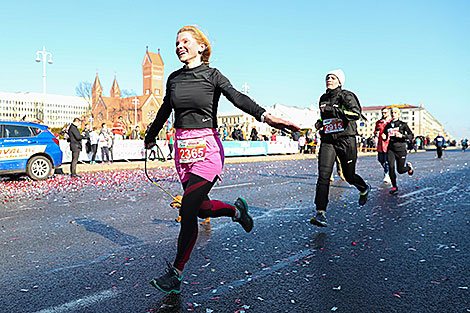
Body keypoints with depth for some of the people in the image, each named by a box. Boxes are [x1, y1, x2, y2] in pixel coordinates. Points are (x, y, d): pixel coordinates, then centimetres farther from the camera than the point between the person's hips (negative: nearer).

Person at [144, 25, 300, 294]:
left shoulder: (212, 75, -2)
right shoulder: (174, 78, 11)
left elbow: (238, 98, -19)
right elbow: (164, 111, 25)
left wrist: (264, 115, -38)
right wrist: (151, 137, 38)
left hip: (207, 150, -5)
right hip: (182, 149, 5)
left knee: (187, 211, -9)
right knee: (201, 208, 9)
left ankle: (176, 273, 8)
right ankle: (237, 210, 40)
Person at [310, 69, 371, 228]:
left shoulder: (346, 96, -5)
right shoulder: (323, 99, 14)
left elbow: (356, 113, -21)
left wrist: (332, 109, -24)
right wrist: (320, 123, 9)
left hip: (346, 140, -4)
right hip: (327, 141, 4)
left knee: (349, 175, 9)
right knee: (323, 176, -12)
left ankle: (364, 188, 46)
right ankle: (321, 213, -13)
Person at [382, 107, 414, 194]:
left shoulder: (403, 124, -2)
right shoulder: (388, 125, 9)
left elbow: (411, 136, -4)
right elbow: (386, 138, 18)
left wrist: (402, 136, -20)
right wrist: (384, 137, -5)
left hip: (401, 149, -3)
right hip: (391, 149, 3)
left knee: (400, 170, 2)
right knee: (391, 167, -13)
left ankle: (409, 166, 38)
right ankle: (394, 187, 0)